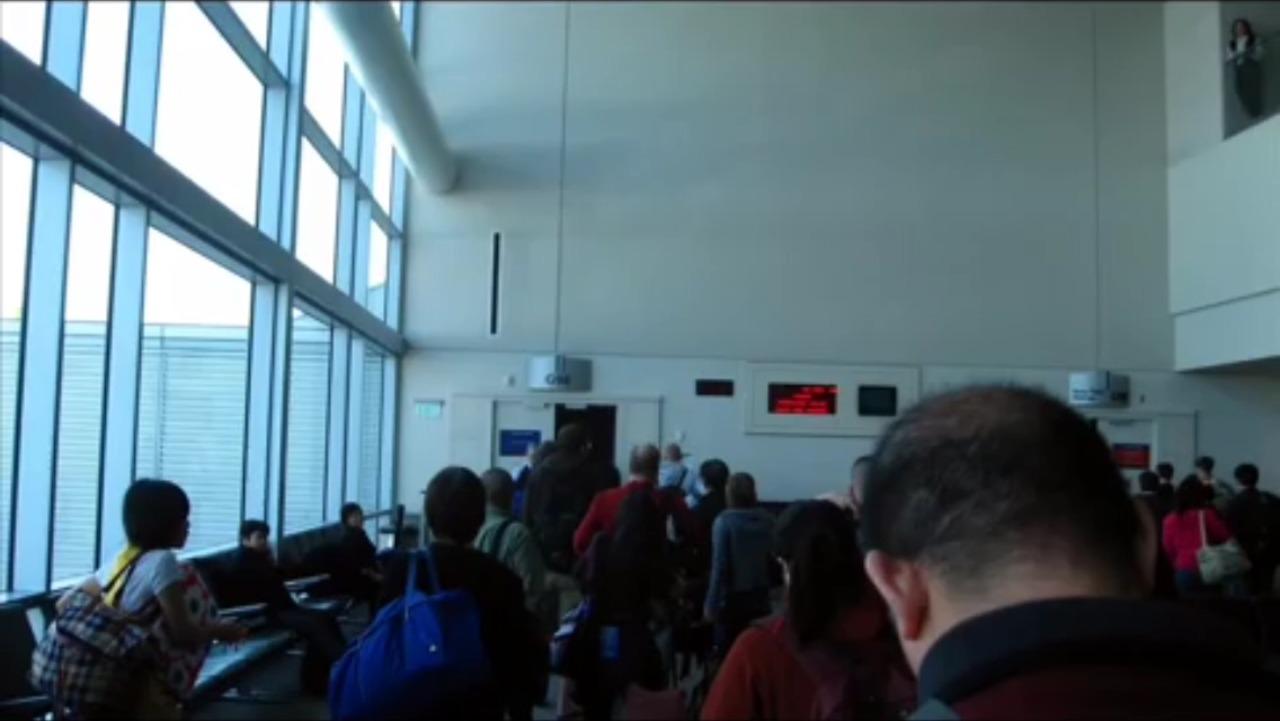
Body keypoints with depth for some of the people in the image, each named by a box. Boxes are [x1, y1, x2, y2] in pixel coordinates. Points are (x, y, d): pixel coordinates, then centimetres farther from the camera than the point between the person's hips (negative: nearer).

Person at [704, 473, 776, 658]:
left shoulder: (724, 521, -13)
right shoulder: (767, 520, -2)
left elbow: (720, 566, -14)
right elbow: (773, 560, 1)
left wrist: (711, 604, -9)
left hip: (732, 598, -4)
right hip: (760, 596, 4)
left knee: (728, 652, 7)